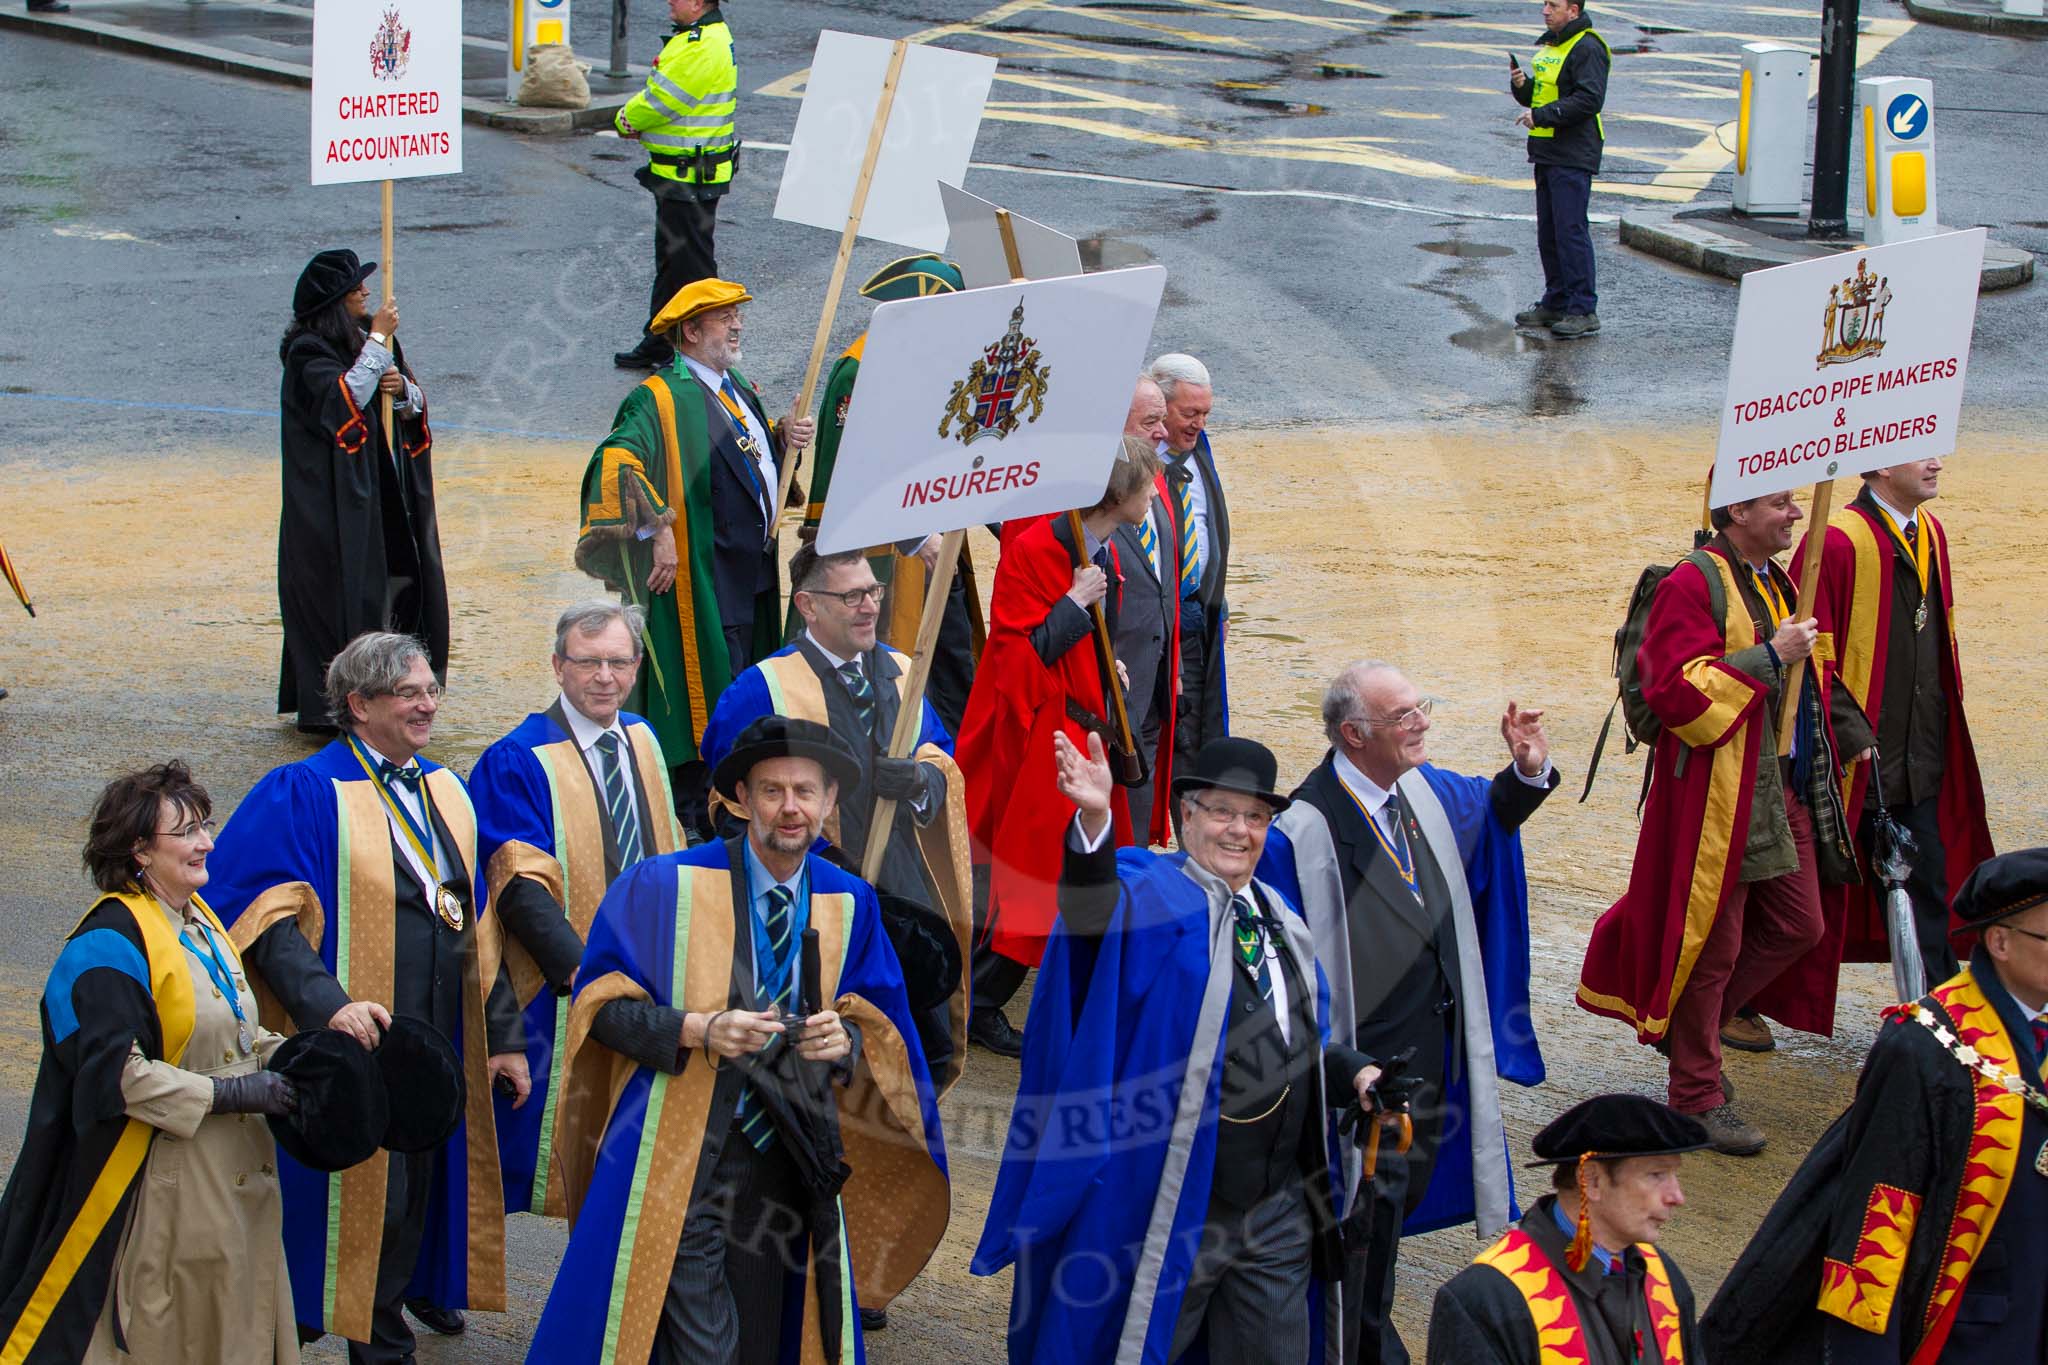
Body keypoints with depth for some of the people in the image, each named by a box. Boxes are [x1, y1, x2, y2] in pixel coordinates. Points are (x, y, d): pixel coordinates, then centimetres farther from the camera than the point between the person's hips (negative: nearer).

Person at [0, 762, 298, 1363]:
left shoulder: (200, 919, 10)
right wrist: (232, 1093, -23)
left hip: (235, 1174, 9)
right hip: (163, 1186, -9)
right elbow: (116, 1071, -23)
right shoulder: (112, 942, -18)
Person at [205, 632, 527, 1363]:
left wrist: (504, 1035, 9)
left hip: (443, 1047, 6)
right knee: (368, 1194, -1)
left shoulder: (446, 794, 12)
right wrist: (326, 1002, -32)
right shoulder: (303, 795, -9)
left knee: (420, 1184, 13)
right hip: (360, 1046, -5)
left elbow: (478, 925, 14)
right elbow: (265, 916, -19)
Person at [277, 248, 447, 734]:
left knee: (395, 581, 7)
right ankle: (325, 705, -3)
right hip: (333, 505, -8)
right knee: (338, 591, -7)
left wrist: (403, 390, -10)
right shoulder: (308, 353, -11)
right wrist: (377, 344, -21)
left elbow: (415, 404, 13)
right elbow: (344, 400, -27)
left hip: (381, 496, 8)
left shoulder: (366, 340, 13)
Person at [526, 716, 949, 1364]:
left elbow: (883, 1024, 13)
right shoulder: (664, 888, -5)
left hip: (789, 1159, 4)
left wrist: (848, 1041, -11)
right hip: (681, 1156, -4)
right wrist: (699, 1031, -20)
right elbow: (600, 1003, -5)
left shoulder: (850, 905, 7)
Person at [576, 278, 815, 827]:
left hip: (754, 573, 9)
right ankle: (695, 814, 1)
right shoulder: (661, 400, -14)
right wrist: (657, 531, -31)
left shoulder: (738, 388, 15)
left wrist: (783, 438, 6)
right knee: (706, 696, -6)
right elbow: (617, 462, -26)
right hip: (701, 576, -9)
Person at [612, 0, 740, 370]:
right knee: (670, 260, 19)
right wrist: (636, 122, -4)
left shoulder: (702, 49, -23)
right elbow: (661, 95, 14)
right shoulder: (711, 35, 11)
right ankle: (659, 344, 30)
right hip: (678, 175, 11)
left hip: (691, 180, -11)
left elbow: (659, 101, -21)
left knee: (691, 264, -3)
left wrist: (625, 119, -1)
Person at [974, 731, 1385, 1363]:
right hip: (1174, 1210, -6)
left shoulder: (1278, 918, 13)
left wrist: (1353, 1073, 3)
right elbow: (1096, 917, -33)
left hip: (1278, 1209, 7)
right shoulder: (1152, 895, -8)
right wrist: (1094, 825, -51)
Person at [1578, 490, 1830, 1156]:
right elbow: (1675, 689, -25)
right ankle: (1697, 1095, 11)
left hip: (1777, 792, 9)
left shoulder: (1775, 582, 13)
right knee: (1713, 944, -1)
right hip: (1714, 796, -9)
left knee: (1798, 926, 12)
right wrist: (1768, 657, -23)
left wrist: (1814, 761, 19)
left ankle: (1688, 1027, 29)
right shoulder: (1693, 586, -16)